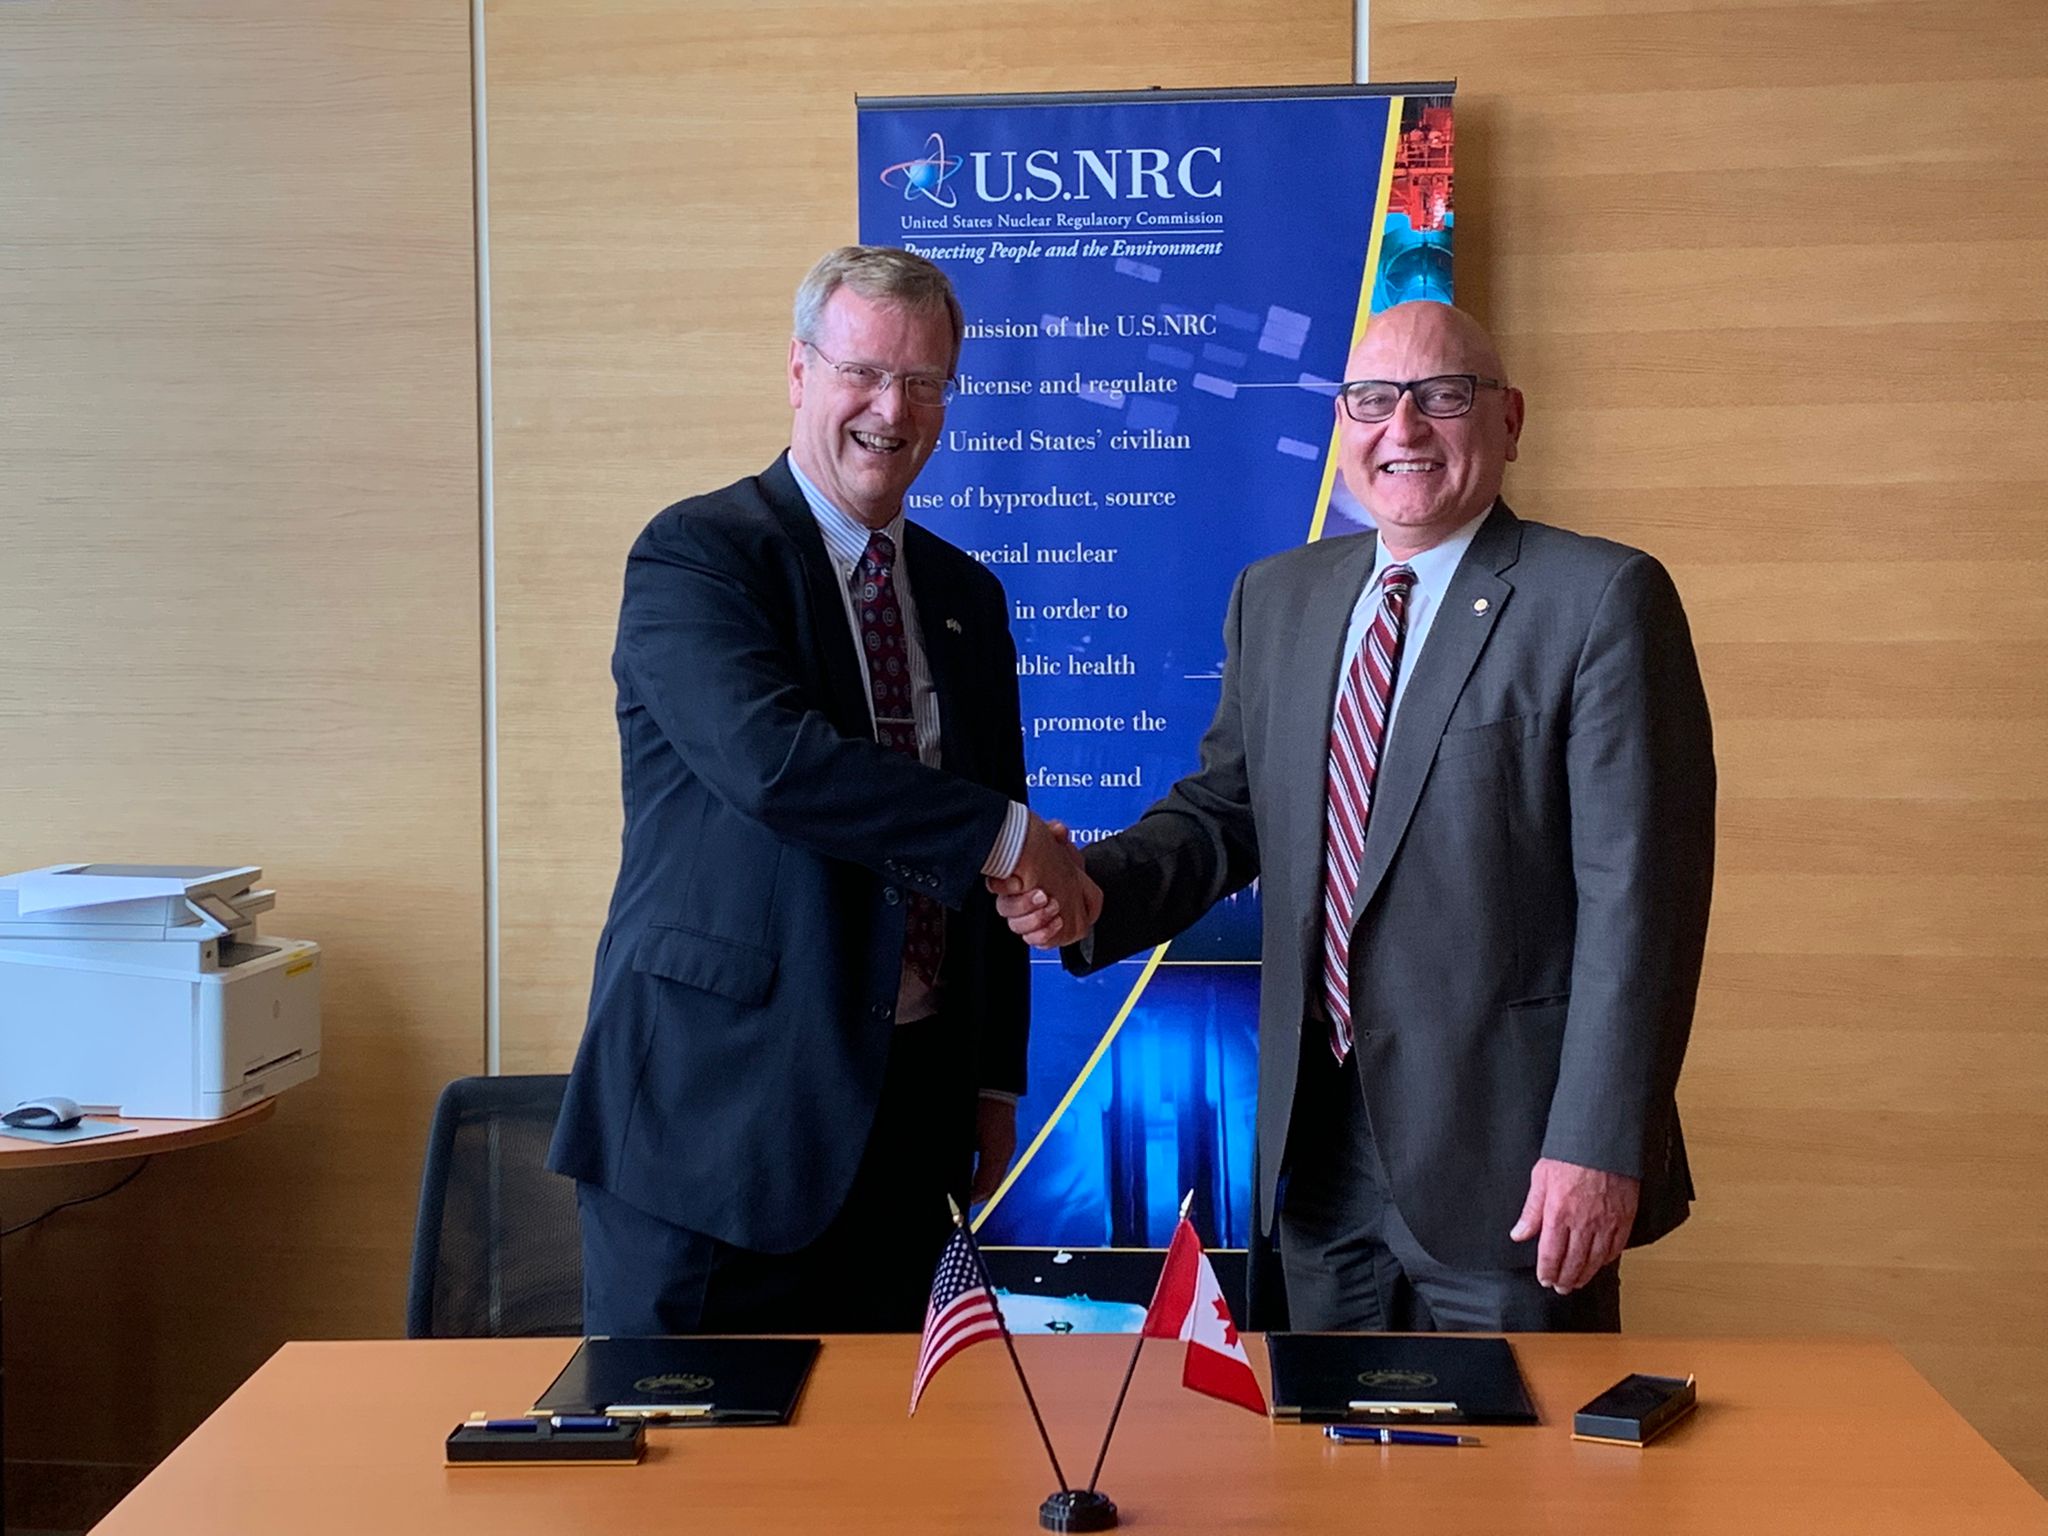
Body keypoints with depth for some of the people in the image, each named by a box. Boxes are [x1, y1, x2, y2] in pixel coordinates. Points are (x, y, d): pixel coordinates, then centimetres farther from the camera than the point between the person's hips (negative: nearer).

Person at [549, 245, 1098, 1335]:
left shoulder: (966, 598, 14)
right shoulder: (695, 554, -6)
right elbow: (769, 757, -24)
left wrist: (996, 1081, 13)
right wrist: (1000, 831, -17)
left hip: (906, 1110, 6)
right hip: (718, 1106, -5)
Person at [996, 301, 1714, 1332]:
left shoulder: (1601, 599, -8)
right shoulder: (1275, 599, 11)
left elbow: (1638, 892, -13)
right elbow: (1228, 808, 15)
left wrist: (1598, 1144, -18)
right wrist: (1094, 891, -6)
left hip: (1504, 1148, -5)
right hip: (1317, 1136, 5)